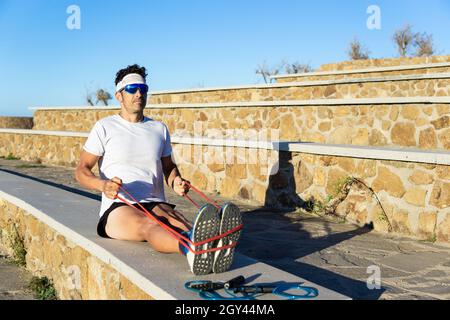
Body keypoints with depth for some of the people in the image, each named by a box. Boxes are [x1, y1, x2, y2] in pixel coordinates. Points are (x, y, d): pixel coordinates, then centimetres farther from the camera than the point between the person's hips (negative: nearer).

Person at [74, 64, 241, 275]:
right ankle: (191, 247, -73)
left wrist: (175, 182, 1)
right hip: (118, 207, -3)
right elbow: (81, 171, 3)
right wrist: (102, 184, -21)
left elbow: (168, 167, 27)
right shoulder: (105, 127, 6)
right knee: (149, 224, -40)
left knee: (178, 222, -35)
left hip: (156, 204, 4)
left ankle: (211, 248, -69)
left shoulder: (159, 129, 18)